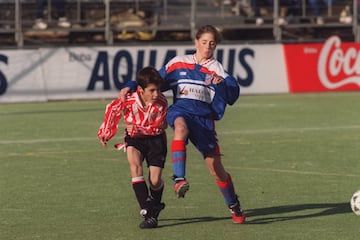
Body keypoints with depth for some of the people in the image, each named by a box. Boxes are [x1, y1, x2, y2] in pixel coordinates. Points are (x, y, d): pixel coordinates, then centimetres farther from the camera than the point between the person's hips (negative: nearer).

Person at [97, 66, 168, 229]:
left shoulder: (161, 102, -23)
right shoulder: (128, 101, -24)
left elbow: (158, 127, -14)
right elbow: (112, 109, -3)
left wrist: (139, 129, -26)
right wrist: (105, 132, 6)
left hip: (155, 138, 0)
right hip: (134, 138, 0)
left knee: (155, 181, -7)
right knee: (135, 166, -28)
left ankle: (155, 207, 30)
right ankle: (146, 212, -32)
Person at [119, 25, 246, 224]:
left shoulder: (217, 69, 13)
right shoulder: (178, 64, 16)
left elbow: (233, 93, -1)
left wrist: (220, 83, -20)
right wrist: (130, 86, 7)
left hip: (204, 117, 0)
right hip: (180, 110, 0)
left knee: (215, 167, -4)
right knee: (181, 126, -40)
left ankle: (234, 206, 18)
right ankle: (179, 179, -47)